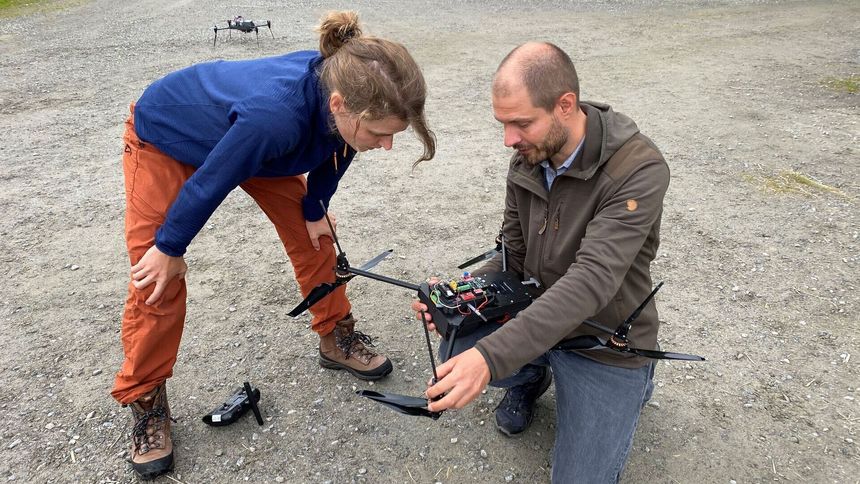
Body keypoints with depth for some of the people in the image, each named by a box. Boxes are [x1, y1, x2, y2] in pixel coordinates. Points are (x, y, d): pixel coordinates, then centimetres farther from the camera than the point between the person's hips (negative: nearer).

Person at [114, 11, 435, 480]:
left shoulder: (344, 88, -28)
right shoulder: (276, 116, -47)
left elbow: (332, 152, -5)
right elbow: (209, 183, -32)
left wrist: (314, 209, 4)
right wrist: (169, 247, -16)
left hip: (232, 127, 6)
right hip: (163, 137, -5)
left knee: (311, 233, 2)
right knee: (158, 278, -4)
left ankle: (336, 337, 21)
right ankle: (145, 401, 16)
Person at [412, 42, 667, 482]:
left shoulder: (639, 169, -27)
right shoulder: (526, 162, -6)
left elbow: (591, 281, -36)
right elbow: (513, 258, 2)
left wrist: (491, 356, -44)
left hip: (606, 342, -4)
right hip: (537, 316, 5)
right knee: (455, 352, -17)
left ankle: (631, 379, 20)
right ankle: (532, 374, 16)